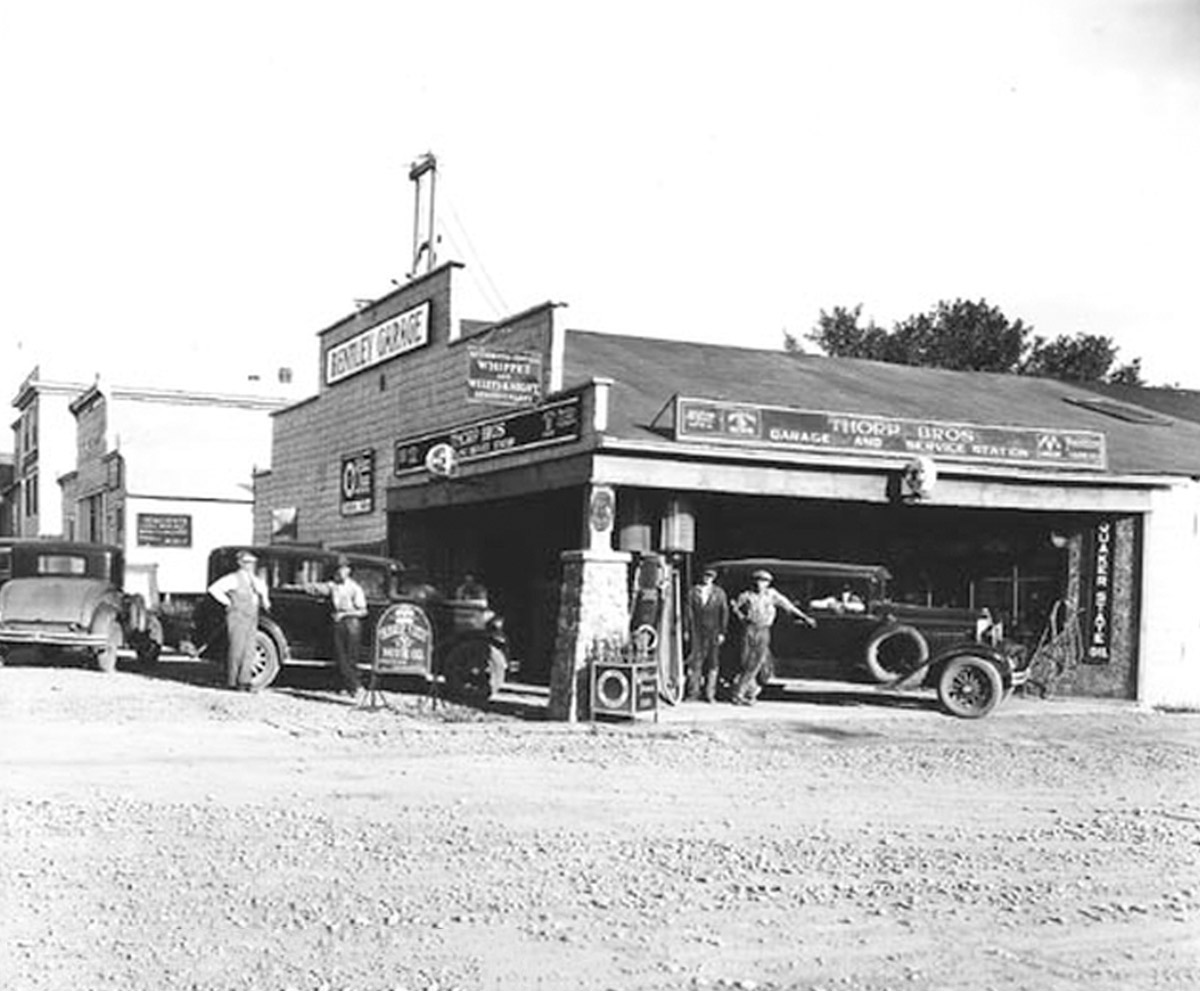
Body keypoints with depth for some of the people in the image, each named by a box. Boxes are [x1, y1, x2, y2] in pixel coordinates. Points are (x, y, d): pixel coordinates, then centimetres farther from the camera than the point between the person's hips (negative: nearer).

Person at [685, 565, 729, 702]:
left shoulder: (719, 592, 5)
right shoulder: (693, 591, 5)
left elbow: (724, 613, 5)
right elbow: (689, 611, 4)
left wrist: (722, 632, -1)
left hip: (713, 631, 0)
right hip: (697, 630, 0)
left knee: (713, 662, 1)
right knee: (695, 660, -3)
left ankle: (710, 694, 6)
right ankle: (693, 691, 6)